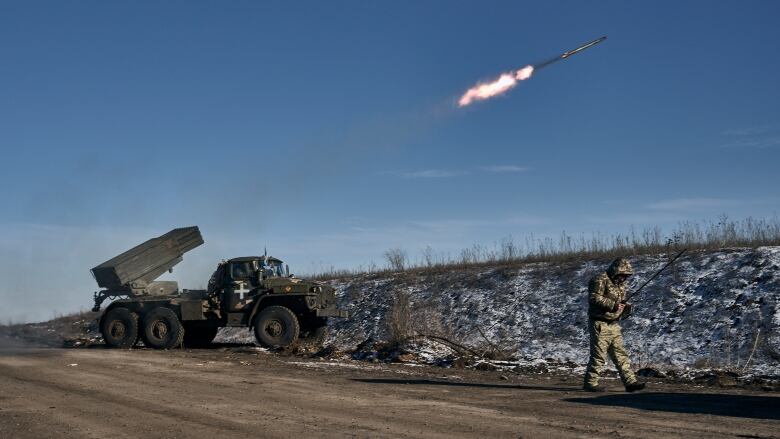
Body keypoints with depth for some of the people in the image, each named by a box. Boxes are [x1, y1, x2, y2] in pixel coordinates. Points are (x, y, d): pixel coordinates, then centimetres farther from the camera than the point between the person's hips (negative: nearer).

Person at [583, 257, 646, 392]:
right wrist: (613, 305, -24)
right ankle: (590, 383, 4)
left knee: (621, 355, 6)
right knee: (599, 356, -5)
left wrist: (626, 308, 1)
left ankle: (630, 382, 7)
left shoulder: (620, 284, 17)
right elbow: (594, 298, -22)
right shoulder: (600, 280, -11)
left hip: (614, 325, 8)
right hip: (600, 324, -8)